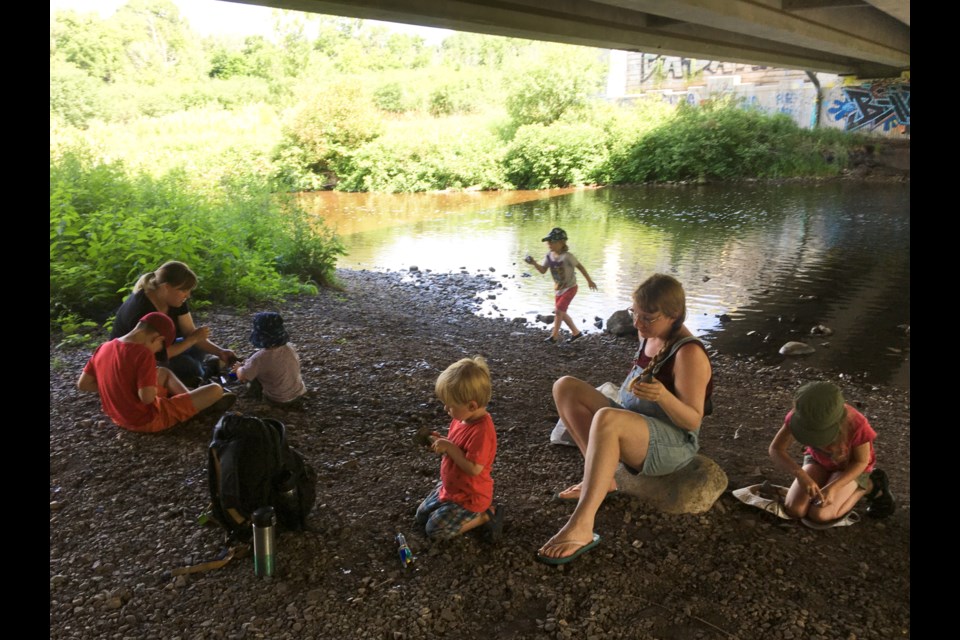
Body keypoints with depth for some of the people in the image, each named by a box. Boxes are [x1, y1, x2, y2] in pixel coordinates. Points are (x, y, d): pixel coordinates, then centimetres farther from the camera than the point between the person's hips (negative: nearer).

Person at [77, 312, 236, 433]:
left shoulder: (103, 348, -3)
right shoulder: (144, 354, -25)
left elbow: (82, 384, 4)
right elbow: (147, 397, -29)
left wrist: (117, 386, 9)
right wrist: (151, 387, -7)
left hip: (119, 417, 8)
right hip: (148, 420, -8)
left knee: (164, 373, 29)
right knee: (216, 390, -3)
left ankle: (191, 399, 29)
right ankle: (209, 404, 29)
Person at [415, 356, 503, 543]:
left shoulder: (481, 430, -33)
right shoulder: (462, 418, -5)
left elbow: (474, 468, -33)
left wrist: (449, 448, -30)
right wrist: (442, 443, -9)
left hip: (470, 496, -10)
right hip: (451, 486, 10)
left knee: (434, 530, -7)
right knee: (422, 516, 18)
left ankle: (485, 515, 2)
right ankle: (473, 513, 18)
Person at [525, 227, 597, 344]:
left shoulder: (567, 256, -24)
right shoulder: (549, 255, -5)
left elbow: (580, 267, -14)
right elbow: (543, 270, -2)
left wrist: (589, 281, -6)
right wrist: (534, 263, -21)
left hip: (570, 288, -8)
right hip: (558, 288, 8)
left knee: (558, 310, -13)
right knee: (561, 312, 13)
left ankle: (554, 335, 1)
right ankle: (576, 332, 30)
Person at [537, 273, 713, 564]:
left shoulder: (689, 353, -19)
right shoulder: (648, 336, 4)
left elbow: (693, 421, -20)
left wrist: (663, 395, -37)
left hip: (674, 444, -9)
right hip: (633, 428, 9)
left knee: (606, 418, -40)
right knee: (565, 386, -5)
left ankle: (581, 527, -44)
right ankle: (601, 476, -13)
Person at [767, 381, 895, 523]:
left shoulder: (856, 424, -38)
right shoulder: (801, 416, -32)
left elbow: (861, 461, -19)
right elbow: (775, 449, -25)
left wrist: (833, 487, -31)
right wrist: (800, 474, -42)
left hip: (851, 466, -2)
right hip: (818, 460, 2)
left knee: (819, 514, -19)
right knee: (793, 510, -16)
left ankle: (869, 485, 4)